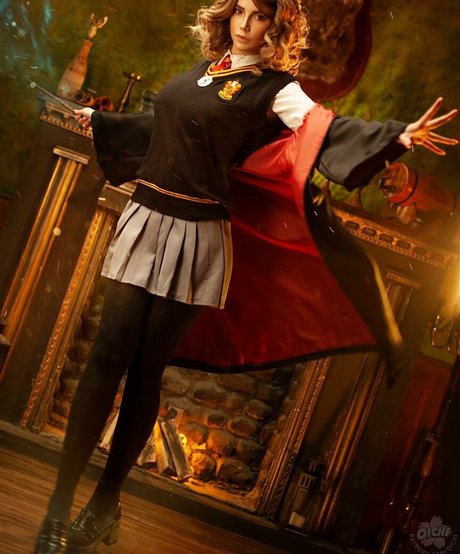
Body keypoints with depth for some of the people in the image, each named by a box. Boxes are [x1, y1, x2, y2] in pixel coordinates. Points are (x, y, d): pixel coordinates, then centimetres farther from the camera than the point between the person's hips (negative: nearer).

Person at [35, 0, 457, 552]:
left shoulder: (274, 88, -3)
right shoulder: (204, 69, 15)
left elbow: (329, 129, -18)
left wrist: (399, 135, -35)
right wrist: (100, 121, 42)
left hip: (196, 236, -4)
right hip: (143, 220, 5)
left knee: (146, 368, -1)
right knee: (109, 355, -4)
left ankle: (105, 502, 13)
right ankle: (60, 503, 0)